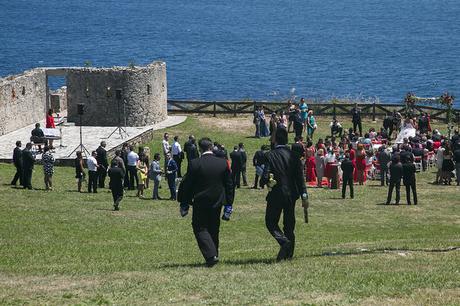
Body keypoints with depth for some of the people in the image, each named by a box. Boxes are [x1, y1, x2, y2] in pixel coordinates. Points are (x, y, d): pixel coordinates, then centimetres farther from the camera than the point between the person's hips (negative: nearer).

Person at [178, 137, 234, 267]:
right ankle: (214, 255, 25)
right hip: (217, 203, 4)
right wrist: (228, 205, 12)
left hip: (200, 203, -4)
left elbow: (186, 185, -7)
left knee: (200, 228, 3)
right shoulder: (223, 163, -2)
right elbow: (229, 185, 4)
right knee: (213, 229, 18)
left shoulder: (195, 164, -13)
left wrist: (184, 204, 3)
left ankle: (211, 255, -14)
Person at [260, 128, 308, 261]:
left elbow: (265, 177, -15)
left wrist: (269, 182, 9)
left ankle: (284, 241, -19)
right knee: (289, 224, 13)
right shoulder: (293, 156, 0)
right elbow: (300, 177, -1)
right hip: (291, 194, 4)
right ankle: (289, 253, 13)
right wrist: (304, 196, 1)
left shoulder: (271, 156, -11)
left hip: (276, 195, -4)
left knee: (271, 222, 6)